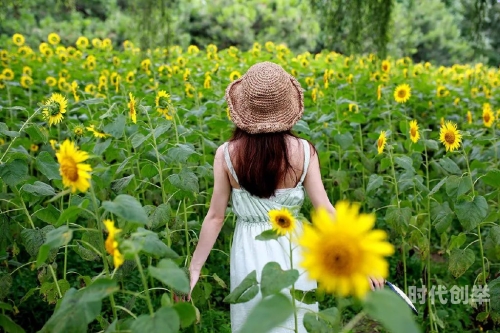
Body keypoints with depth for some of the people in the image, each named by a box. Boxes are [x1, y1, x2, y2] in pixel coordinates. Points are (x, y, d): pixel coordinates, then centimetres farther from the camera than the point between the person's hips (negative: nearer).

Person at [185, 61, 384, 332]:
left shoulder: (226, 154, -13)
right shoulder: (303, 151, -13)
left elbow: (215, 217, -10)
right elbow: (325, 210, -12)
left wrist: (194, 268, 0)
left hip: (250, 254, 0)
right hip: (293, 251, 0)